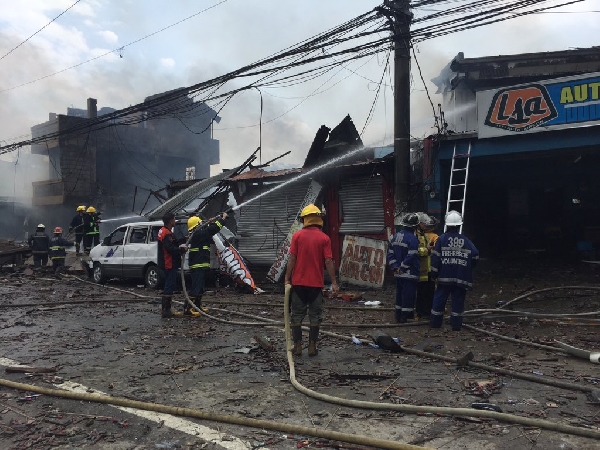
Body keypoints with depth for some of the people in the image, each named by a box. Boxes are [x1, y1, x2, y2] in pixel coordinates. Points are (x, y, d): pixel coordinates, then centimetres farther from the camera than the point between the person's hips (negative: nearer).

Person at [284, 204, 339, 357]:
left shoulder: (297, 236, -4)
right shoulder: (324, 238, -6)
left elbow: (292, 259, -5)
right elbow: (328, 262, -8)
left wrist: (287, 278, 3)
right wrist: (334, 282, -2)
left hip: (298, 282, 1)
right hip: (316, 283, 0)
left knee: (297, 315, 10)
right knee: (315, 316, 10)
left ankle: (297, 347, 13)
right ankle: (312, 347, 13)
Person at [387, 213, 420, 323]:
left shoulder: (396, 236, 9)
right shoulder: (412, 238, -15)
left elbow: (390, 253, 9)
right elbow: (411, 256, -21)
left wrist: (395, 267, 3)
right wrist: (402, 267, -12)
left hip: (398, 273, 7)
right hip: (410, 273, -7)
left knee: (399, 294, 16)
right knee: (408, 295, 0)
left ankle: (398, 316, 23)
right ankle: (404, 317, 3)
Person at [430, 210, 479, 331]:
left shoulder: (442, 239, -4)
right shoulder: (465, 240, 0)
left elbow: (436, 257, -6)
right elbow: (475, 254, -4)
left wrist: (434, 273, 1)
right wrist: (468, 268, 10)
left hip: (444, 277, 0)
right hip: (461, 278, 1)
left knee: (439, 299, 9)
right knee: (458, 300, 7)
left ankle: (435, 322, 15)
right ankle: (456, 324, 9)